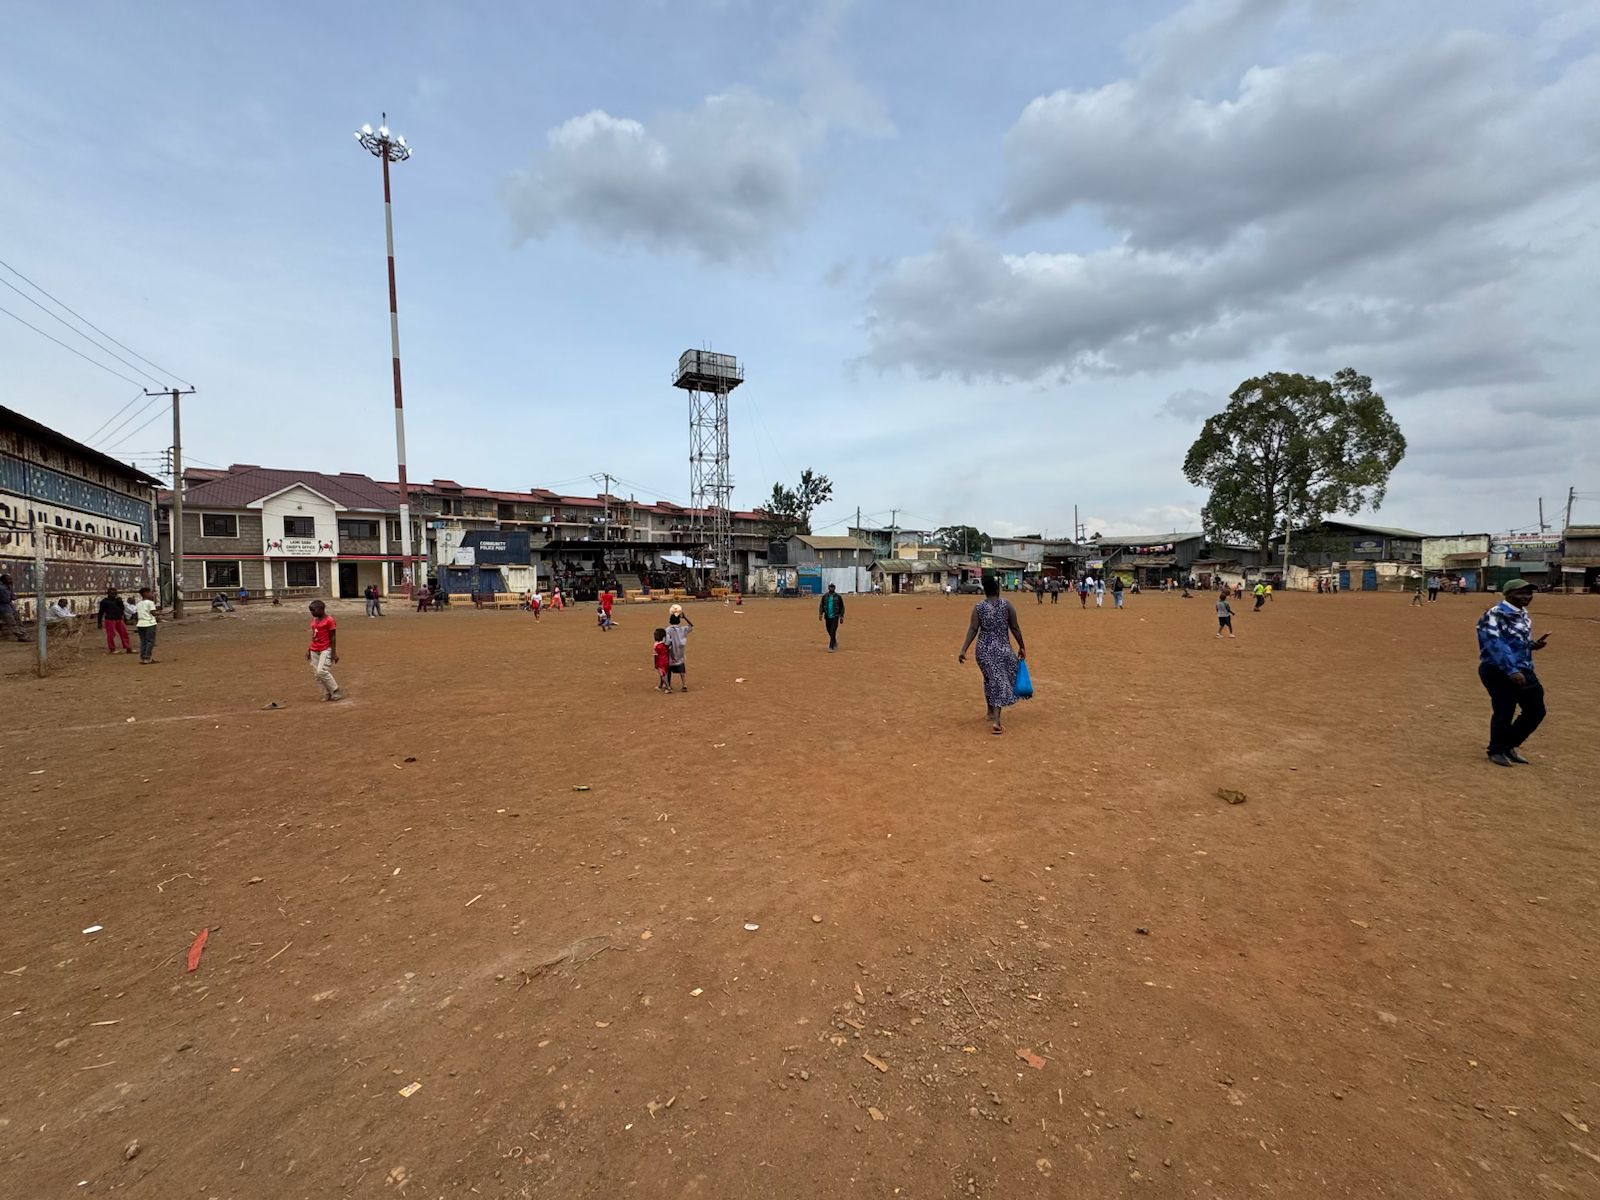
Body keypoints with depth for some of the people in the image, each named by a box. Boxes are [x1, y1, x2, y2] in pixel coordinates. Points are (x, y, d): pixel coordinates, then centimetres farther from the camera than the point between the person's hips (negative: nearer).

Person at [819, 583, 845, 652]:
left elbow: (842, 607, 4)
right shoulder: (824, 597, 6)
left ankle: (831, 647, -12)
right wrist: (820, 614, -10)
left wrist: (841, 617, 1)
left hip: (835, 616, -3)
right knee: (829, 632, 11)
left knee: (833, 632, -12)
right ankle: (835, 643, 34)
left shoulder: (838, 597, 0)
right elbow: (821, 606, 5)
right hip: (827, 617, 3)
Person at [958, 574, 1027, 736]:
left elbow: (972, 629, -10)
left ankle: (991, 712, 37)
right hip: (1003, 649, -2)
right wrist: (1021, 646, 9)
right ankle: (996, 720, -12)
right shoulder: (1006, 605, -5)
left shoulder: (978, 607, -4)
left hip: (984, 649, 2)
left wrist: (963, 650, -11)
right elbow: (1015, 628, -2)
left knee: (990, 679, 22)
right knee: (1000, 682, 2)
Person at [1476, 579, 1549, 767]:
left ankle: (1509, 745, 29)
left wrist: (1533, 645, 3)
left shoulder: (1523, 615, 12)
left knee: (1536, 710, 12)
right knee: (1504, 712, -2)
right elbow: (1496, 646, -24)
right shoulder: (1495, 615, -17)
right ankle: (1496, 750, 19)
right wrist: (1511, 671, -29)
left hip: (1524, 670, 9)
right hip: (1498, 671, -9)